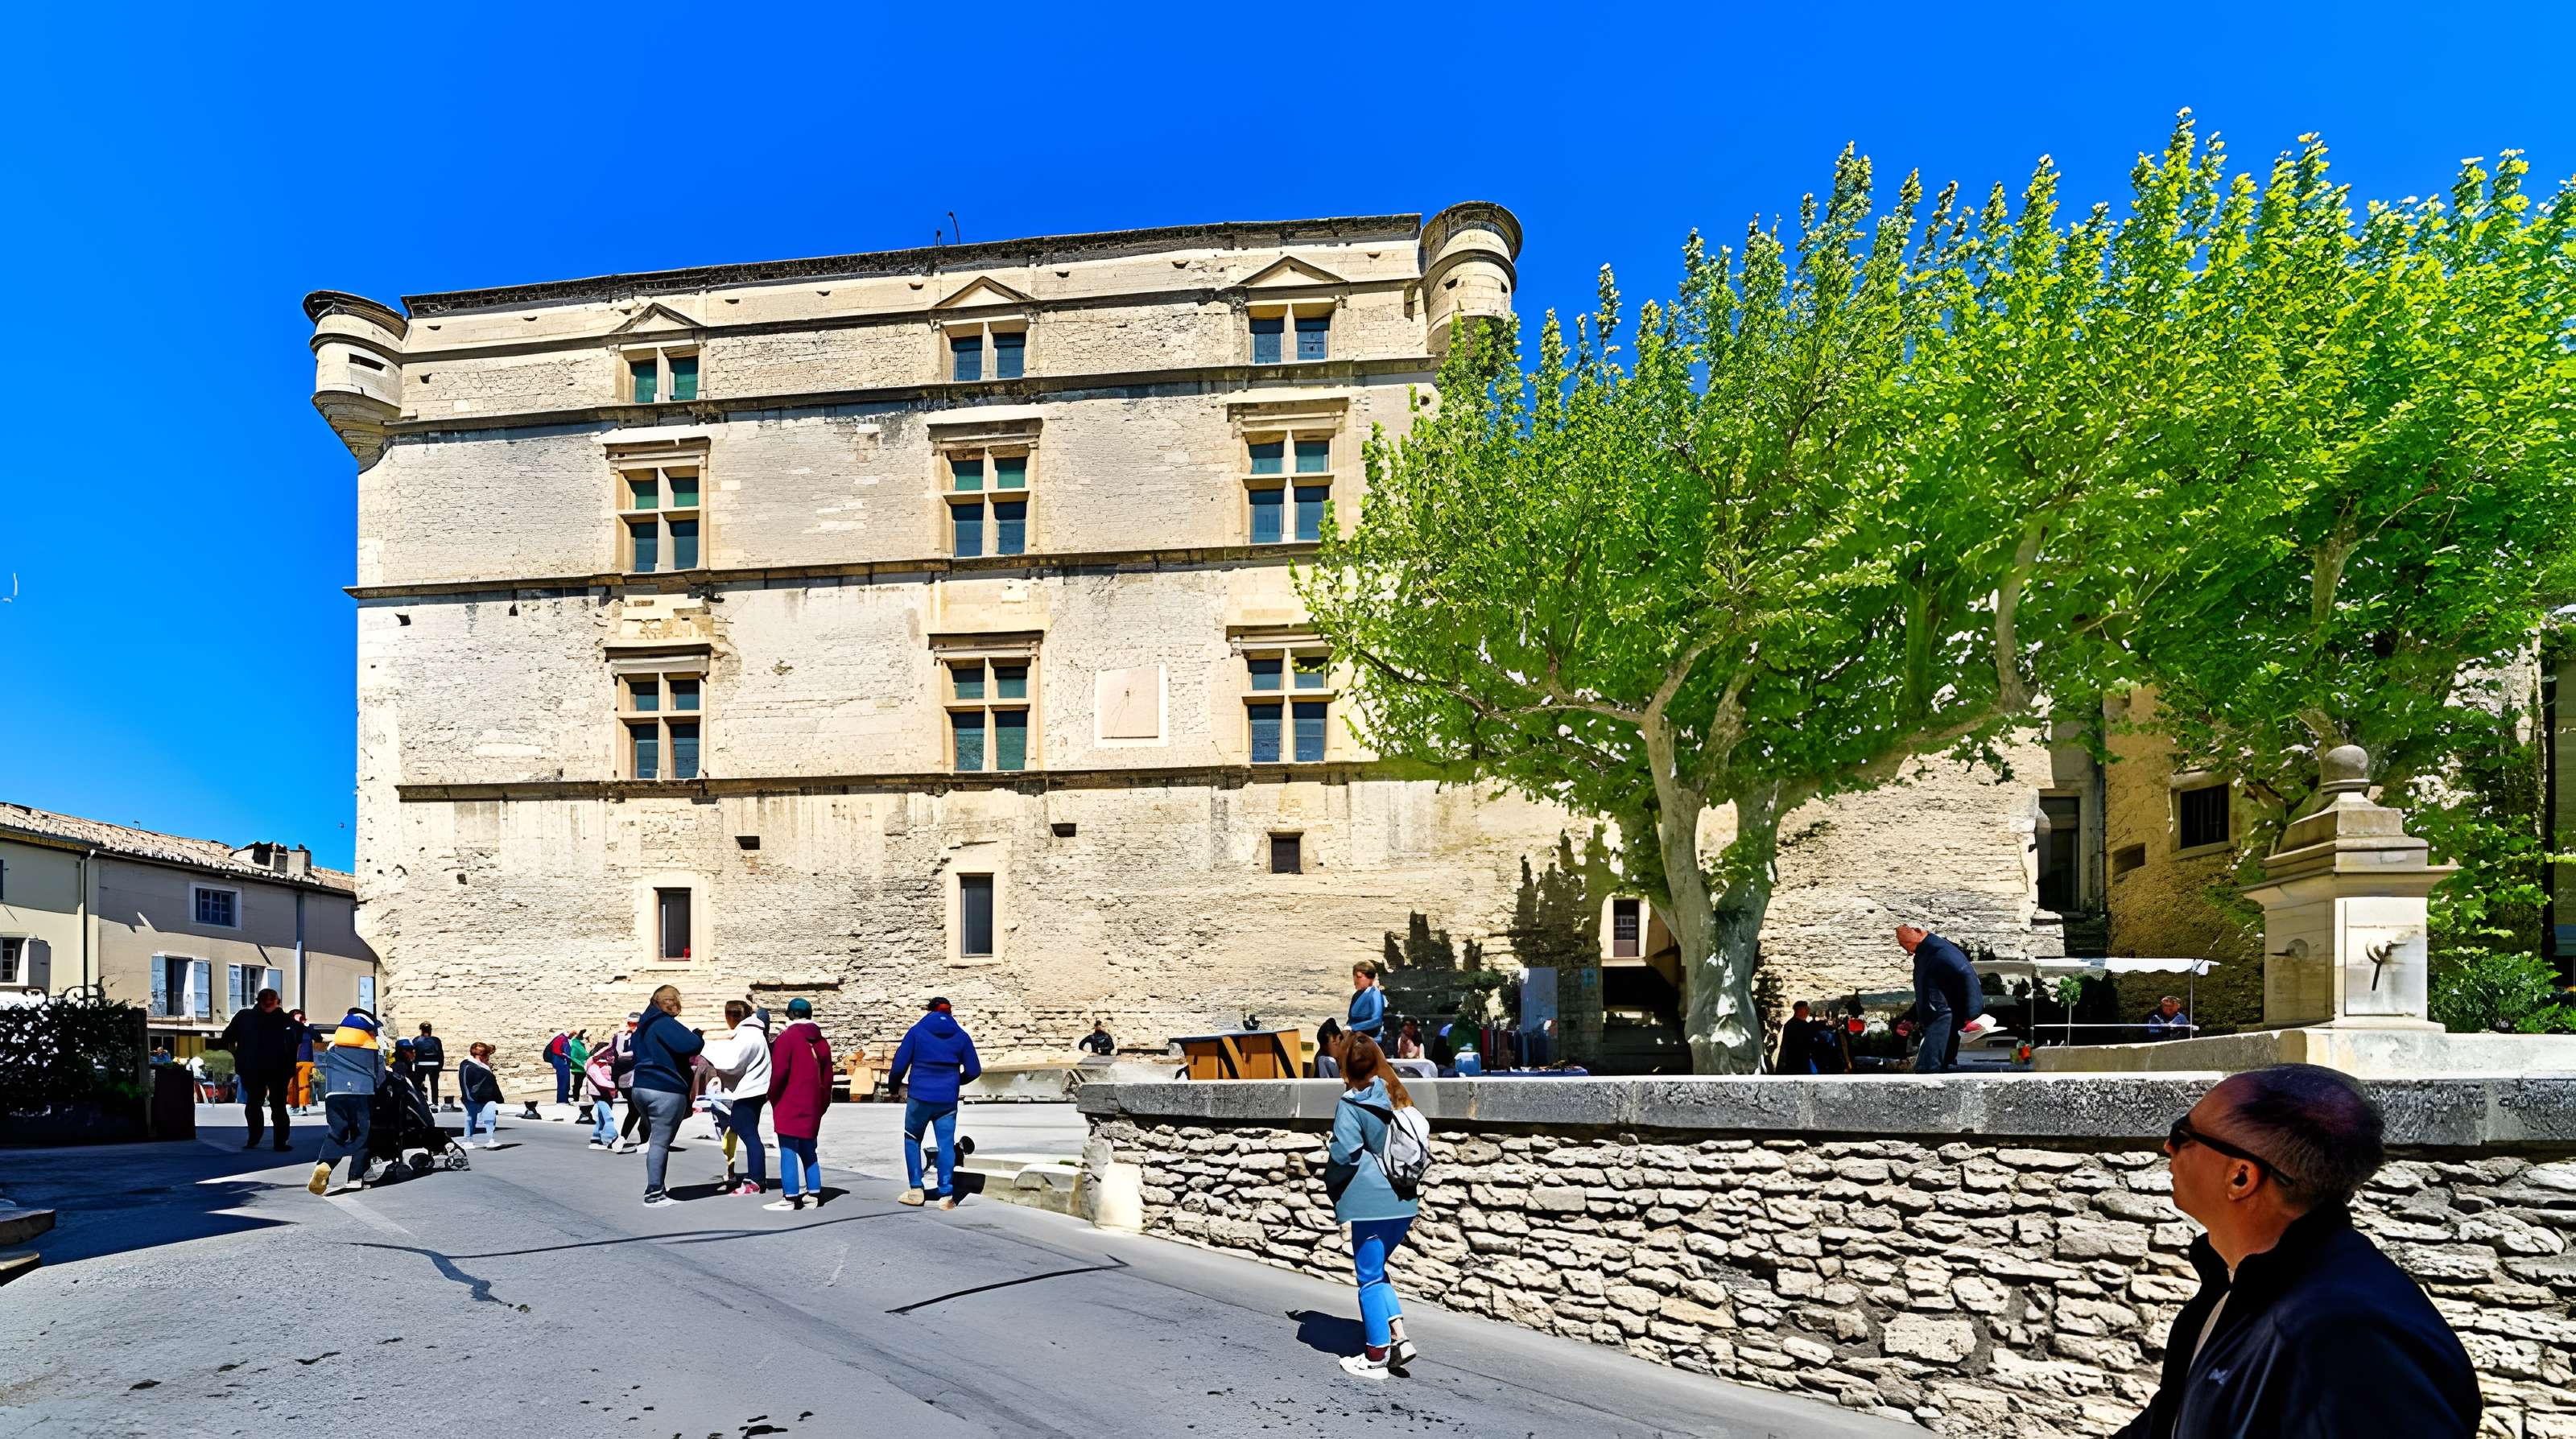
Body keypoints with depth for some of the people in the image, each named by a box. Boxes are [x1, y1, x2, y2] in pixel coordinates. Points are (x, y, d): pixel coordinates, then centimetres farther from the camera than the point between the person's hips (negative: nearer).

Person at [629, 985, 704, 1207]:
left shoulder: (644, 1026, 16)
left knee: (656, 1140, 17)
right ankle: (654, 1193, -4)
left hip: (642, 1087, 9)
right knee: (660, 1142, -5)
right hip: (666, 1091, -9)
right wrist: (698, 1036, -1)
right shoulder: (666, 1024, -14)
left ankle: (656, 1189, 20)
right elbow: (692, 1045, -24)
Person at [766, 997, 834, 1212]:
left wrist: (773, 1098, 3)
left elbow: (778, 1073, -12)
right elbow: (827, 1077, 13)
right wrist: (822, 1105, 19)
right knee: (807, 1150, 15)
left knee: (788, 1151, -3)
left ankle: (791, 1197, -4)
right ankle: (814, 1192, 16)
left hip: (789, 1106, -7)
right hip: (812, 1107, 7)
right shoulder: (821, 1042, 12)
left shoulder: (787, 1037, -8)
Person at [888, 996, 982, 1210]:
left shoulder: (917, 1031, 1)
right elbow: (974, 1070, 7)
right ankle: (946, 1195, 3)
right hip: (948, 1100, 1)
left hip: (919, 1097, -1)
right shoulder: (961, 1036, 6)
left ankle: (916, 1190, 11)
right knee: (946, 1145, 5)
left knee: (912, 1140, 15)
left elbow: (900, 1064, -4)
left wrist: (894, 1084, 14)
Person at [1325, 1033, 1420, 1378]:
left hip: (1371, 1201, -7)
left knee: (1370, 1277, 5)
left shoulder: (1351, 1104, -11)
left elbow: (1344, 1153, -15)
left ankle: (1376, 1357, 12)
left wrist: (1331, 1181, 3)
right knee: (1377, 1271, 21)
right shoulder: (1396, 1097, 10)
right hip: (1403, 1201, 7)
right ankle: (1398, 1337, 9)